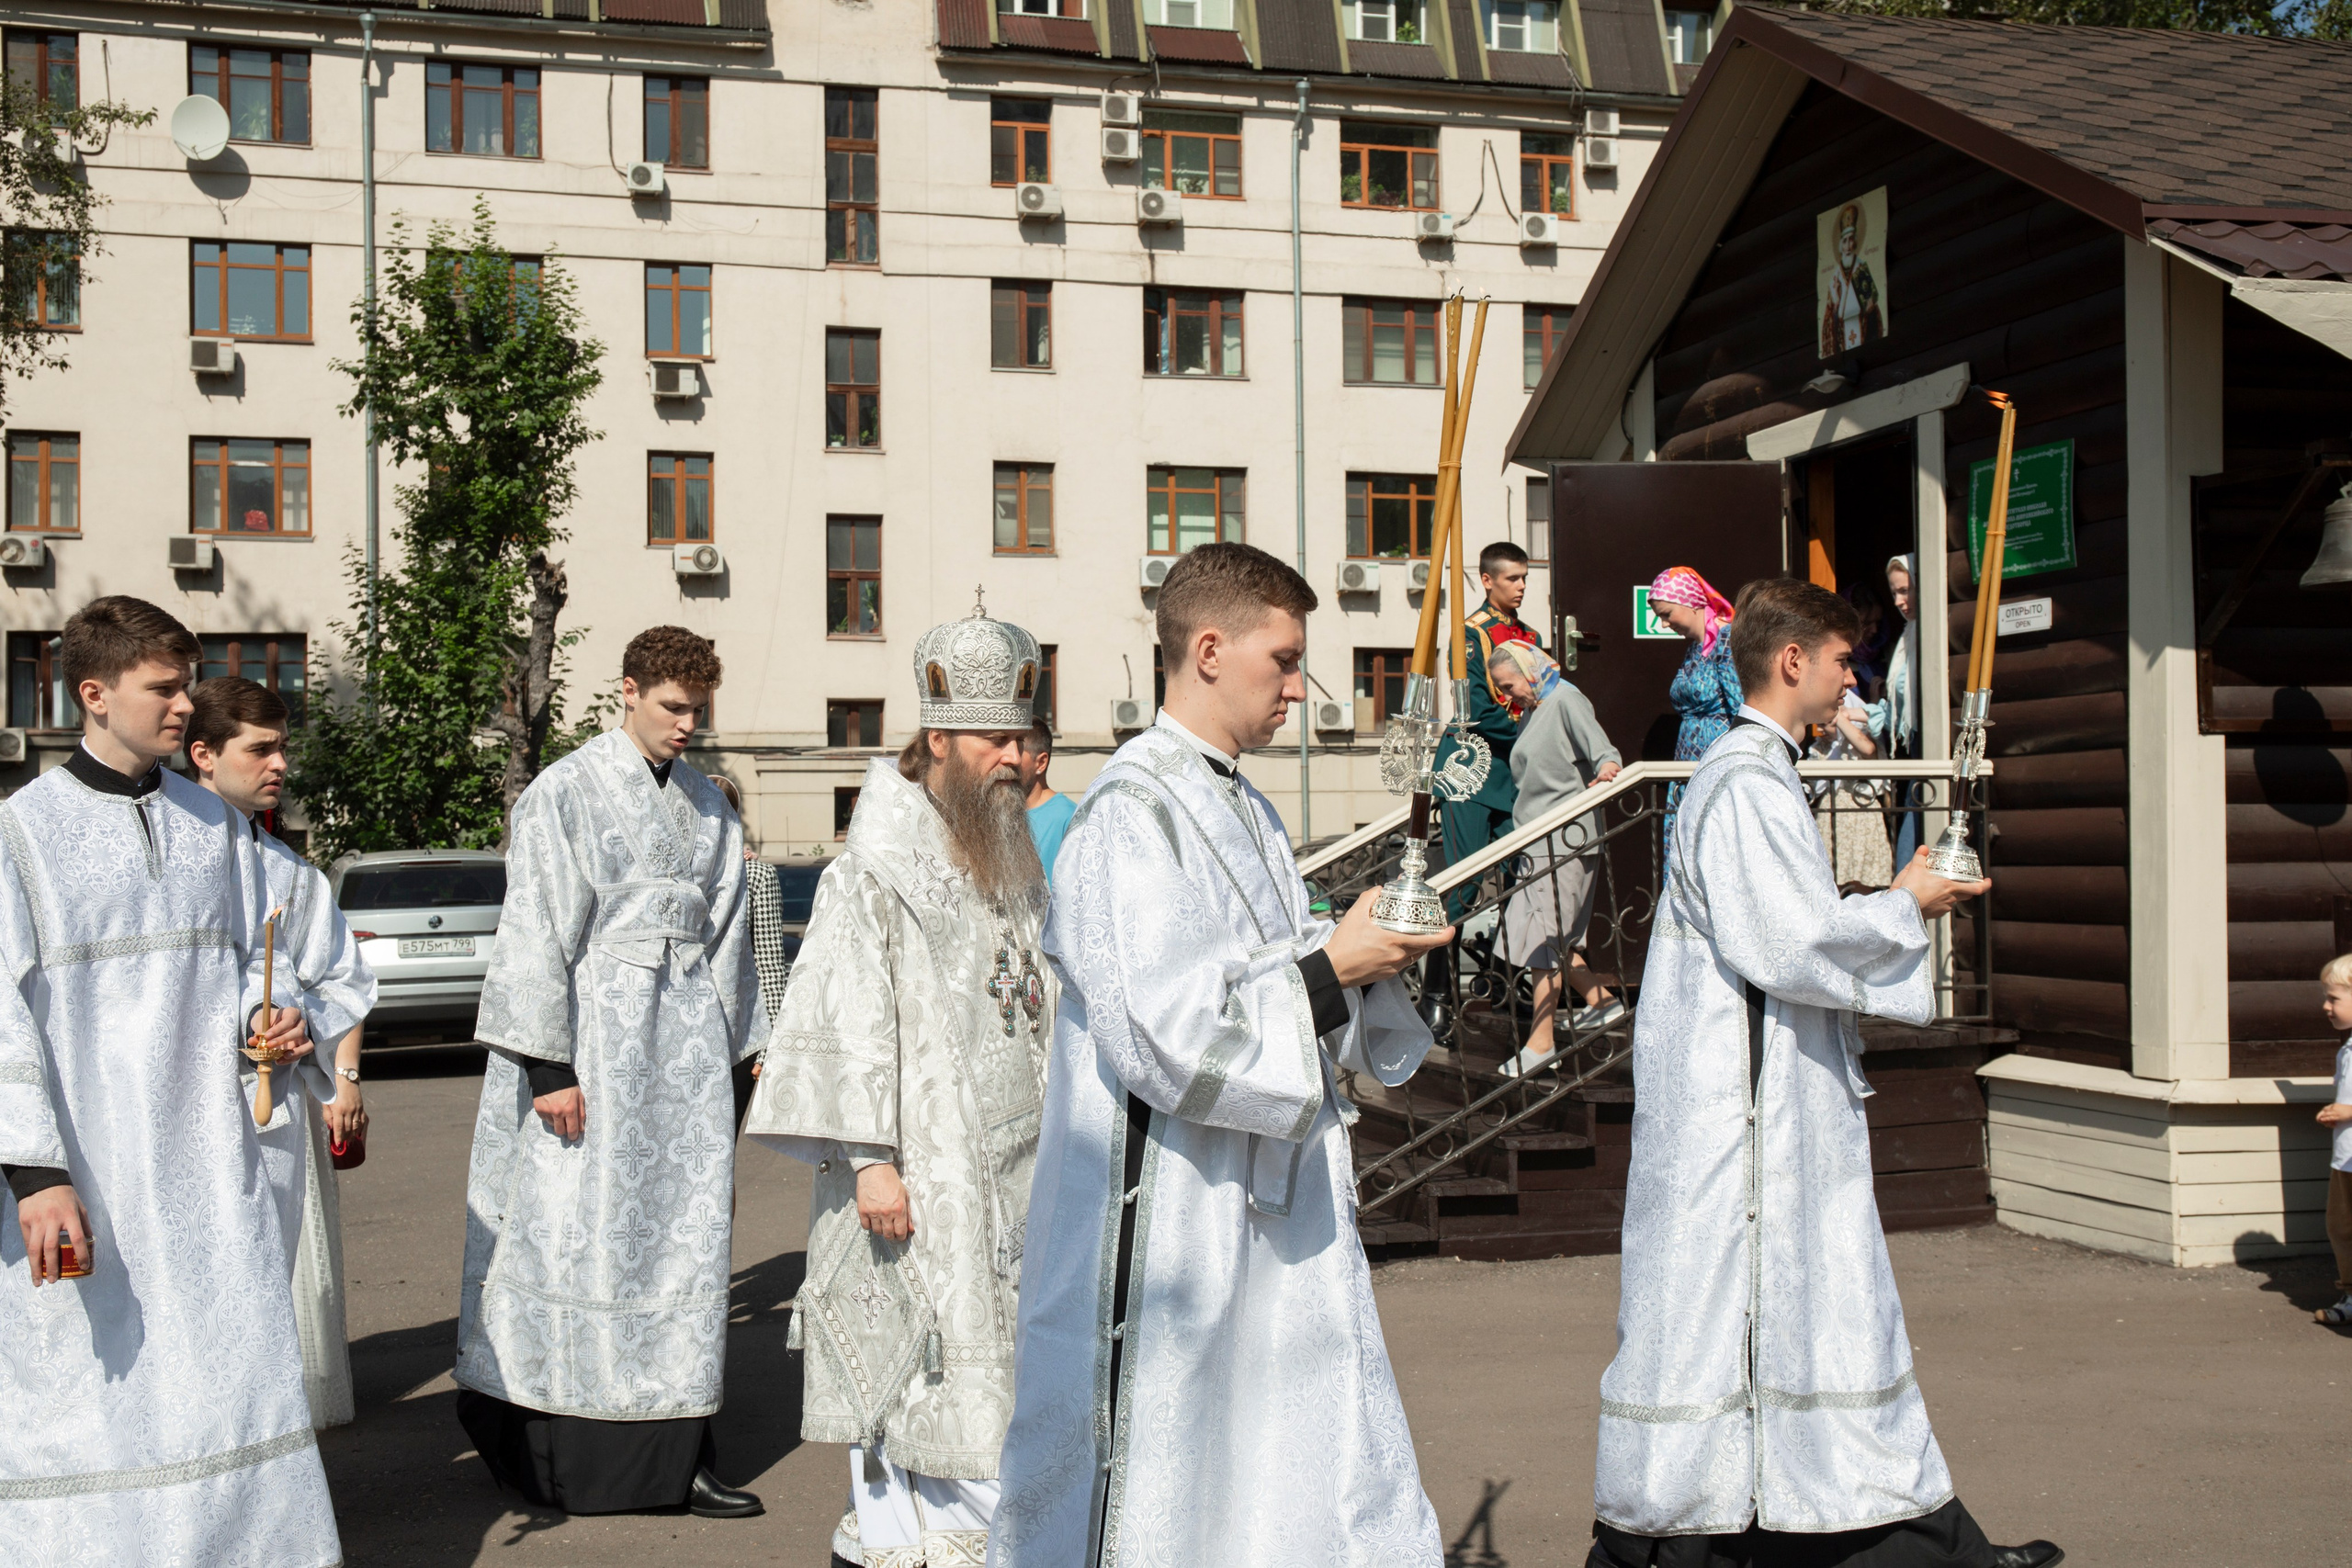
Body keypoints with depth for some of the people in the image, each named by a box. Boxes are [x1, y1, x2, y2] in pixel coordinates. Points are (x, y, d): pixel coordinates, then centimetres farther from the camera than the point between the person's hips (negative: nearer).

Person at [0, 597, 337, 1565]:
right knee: (80, 1386, 1)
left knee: (232, 1368, 6)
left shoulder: (211, 823, 11)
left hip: (204, 1158, 5)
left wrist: (268, 1019, -2)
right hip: (81, 1167, -4)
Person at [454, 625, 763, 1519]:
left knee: (681, 1235, 4)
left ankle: (674, 1455, 9)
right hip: (594, 1035, -5)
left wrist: (731, 1056, 14)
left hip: (685, 1042, 5)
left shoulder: (706, 806, 13)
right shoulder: (566, 795, -4)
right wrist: (548, 1067, -14)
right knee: (578, 1235, -3)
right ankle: (551, 1451, 7)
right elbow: (537, 935, -9)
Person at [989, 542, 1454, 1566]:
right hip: (1167, 1213, -9)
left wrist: (1366, 953, 1)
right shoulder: (1130, 815, -15)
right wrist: (1329, 965, -16)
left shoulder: (1242, 807, 14)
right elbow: (1165, 1035, -23)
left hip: (1268, 1208, 9)